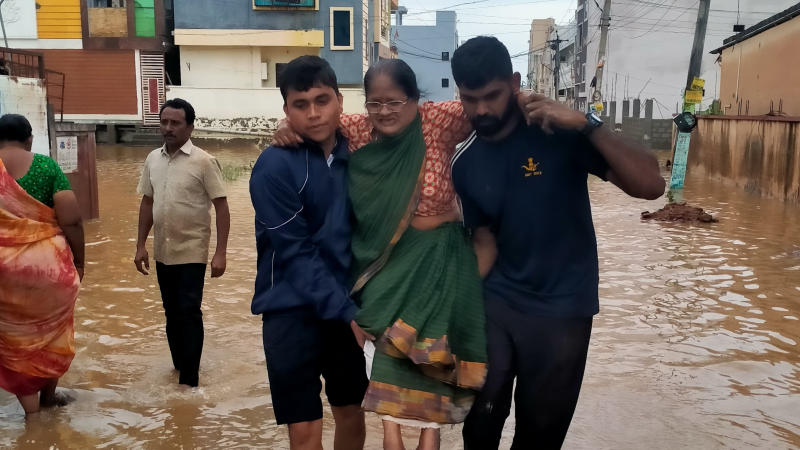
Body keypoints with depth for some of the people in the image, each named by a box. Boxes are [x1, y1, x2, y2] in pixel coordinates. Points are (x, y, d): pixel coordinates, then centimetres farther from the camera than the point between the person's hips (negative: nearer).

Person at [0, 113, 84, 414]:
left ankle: (31, 409, 16)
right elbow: (71, 221, -10)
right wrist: (78, 261, 2)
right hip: (48, 263, 0)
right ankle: (48, 395, 36)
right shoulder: (47, 166, -6)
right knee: (51, 331, 20)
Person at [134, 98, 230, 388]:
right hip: (162, 252, 6)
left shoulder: (203, 162, -11)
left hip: (192, 252, -5)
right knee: (172, 314, 15)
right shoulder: (153, 159, 5)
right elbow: (147, 203, 13)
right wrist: (141, 245, 10)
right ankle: (179, 367, 30)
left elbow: (221, 207, -11)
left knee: (189, 313, -4)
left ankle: (189, 380, 5)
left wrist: (220, 252, -16)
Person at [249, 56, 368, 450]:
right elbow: (295, 253, -17)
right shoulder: (275, 166, -13)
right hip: (292, 311, -4)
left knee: (352, 414, 17)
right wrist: (348, 312, -21)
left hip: (344, 307, 5)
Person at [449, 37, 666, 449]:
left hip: (561, 310, -3)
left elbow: (650, 185, -21)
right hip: (494, 305, 3)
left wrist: (587, 124, -30)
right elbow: (485, 240, 8)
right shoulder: (464, 165, 0)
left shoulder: (559, 133, -13)